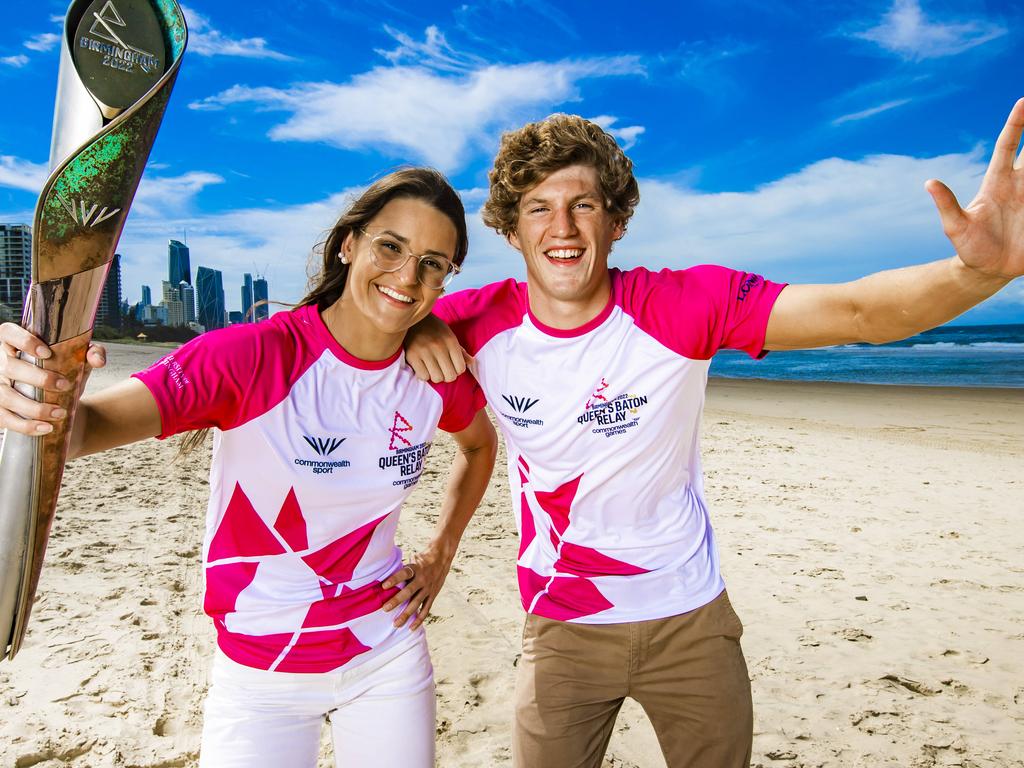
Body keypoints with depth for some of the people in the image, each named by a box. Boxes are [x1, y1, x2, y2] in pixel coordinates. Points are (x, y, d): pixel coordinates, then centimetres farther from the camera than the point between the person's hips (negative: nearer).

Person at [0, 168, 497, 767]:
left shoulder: (436, 374, -9)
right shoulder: (251, 356, -21)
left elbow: (481, 444, 12)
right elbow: (88, 425, -31)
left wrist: (441, 556, 5)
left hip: (388, 655, 4)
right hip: (262, 675, -3)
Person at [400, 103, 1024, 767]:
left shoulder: (685, 307, -19)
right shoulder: (481, 323, -13)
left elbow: (856, 312, -28)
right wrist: (415, 328, -20)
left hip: (689, 620, 0)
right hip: (561, 629, 1)